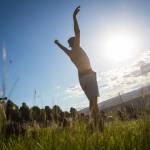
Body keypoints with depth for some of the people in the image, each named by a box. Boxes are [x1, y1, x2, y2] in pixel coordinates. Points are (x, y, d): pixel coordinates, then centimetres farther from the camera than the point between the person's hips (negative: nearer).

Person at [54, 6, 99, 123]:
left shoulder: (70, 52, 19)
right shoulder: (76, 48, 2)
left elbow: (63, 47, 41)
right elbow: (77, 32, -8)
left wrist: (58, 43, 61)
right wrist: (74, 16, -7)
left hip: (82, 77, 8)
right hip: (88, 75, -8)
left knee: (92, 100, 8)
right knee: (94, 99, -17)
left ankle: (94, 120, 3)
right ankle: (96, 120, -28)